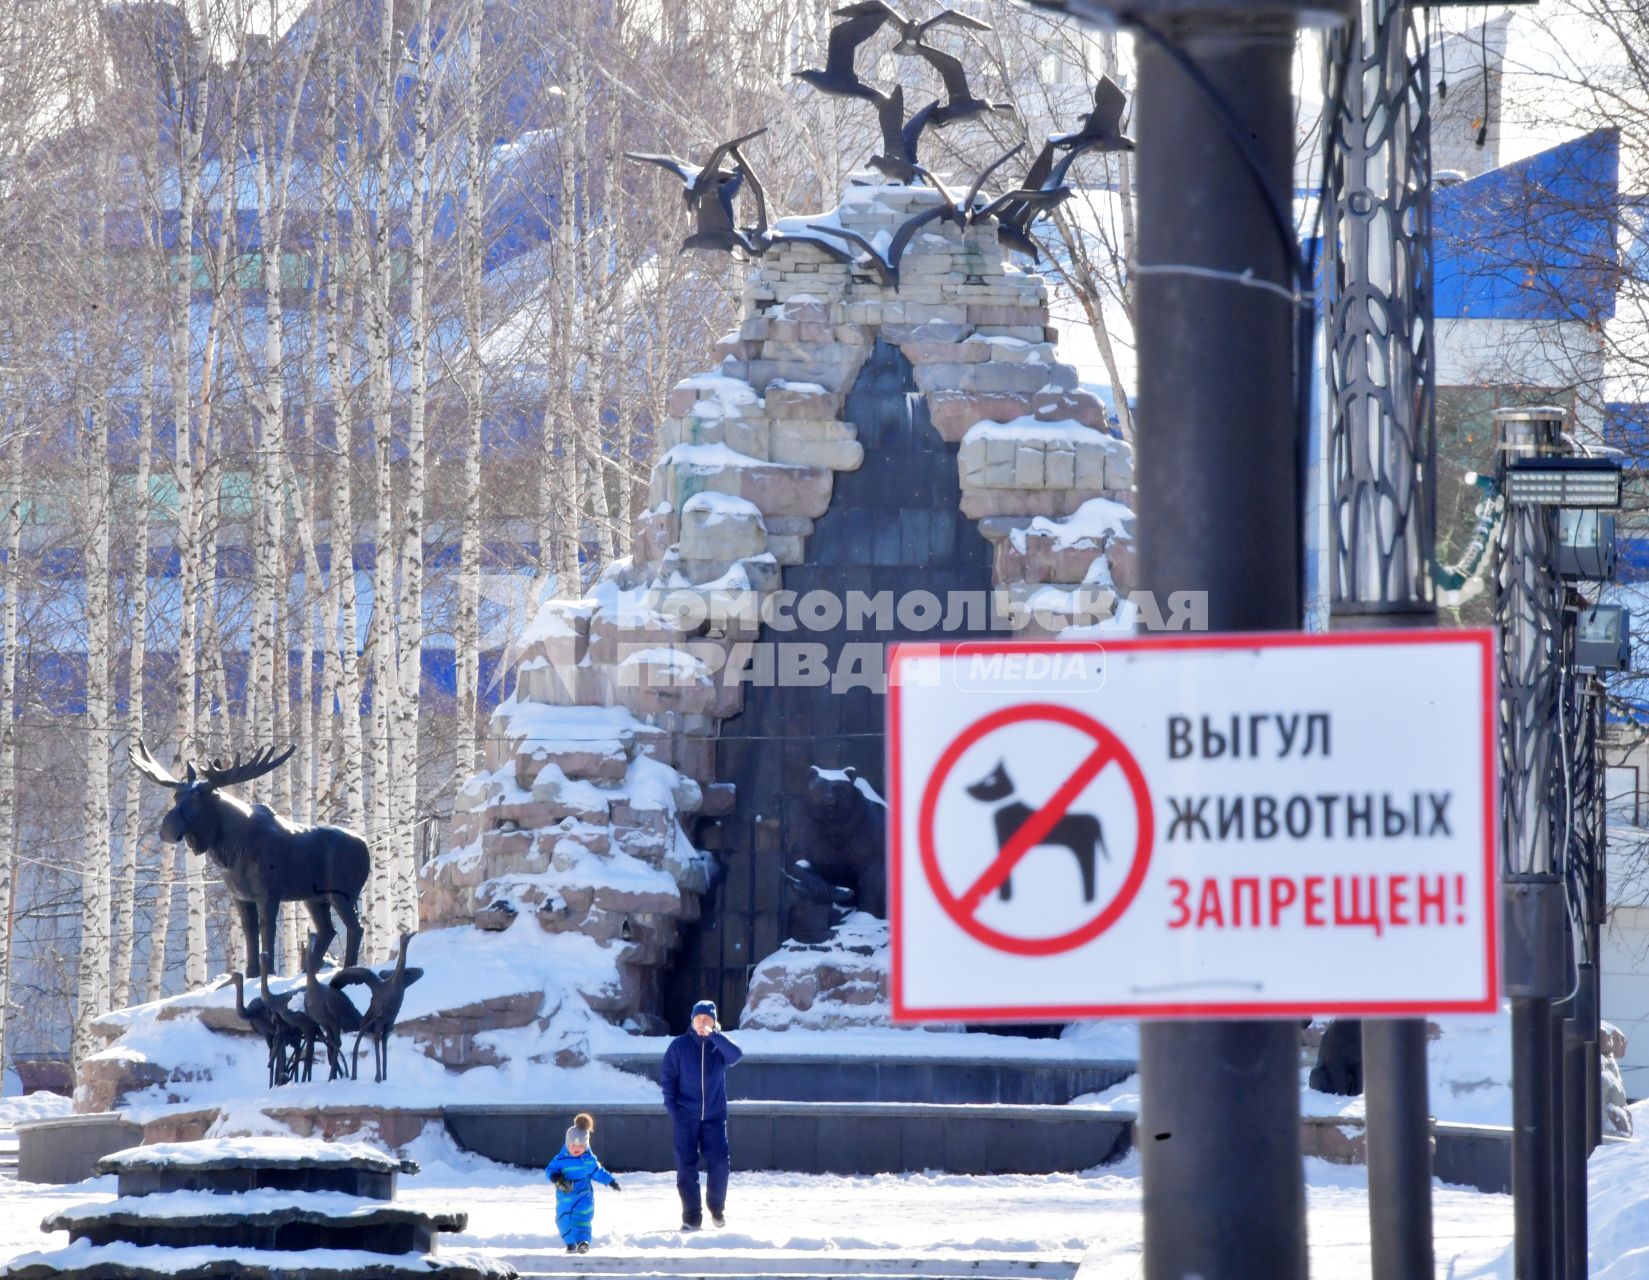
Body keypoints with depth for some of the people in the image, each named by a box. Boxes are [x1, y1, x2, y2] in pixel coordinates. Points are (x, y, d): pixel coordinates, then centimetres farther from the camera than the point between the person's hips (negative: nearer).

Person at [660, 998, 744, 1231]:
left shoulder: (719, 1046, 4)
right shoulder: (680, 1046, 2)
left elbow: (735, 1055, -18)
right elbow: (667, 1077, 2)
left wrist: (713, 1035, -26)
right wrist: (672, 1108, -7)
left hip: (714, 1116, 1)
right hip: (686, 1117, -1)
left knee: (719, 1163, -6)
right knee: (686, 1167, -3)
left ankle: (717, 1208, 16)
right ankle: (691, 1217, 4)